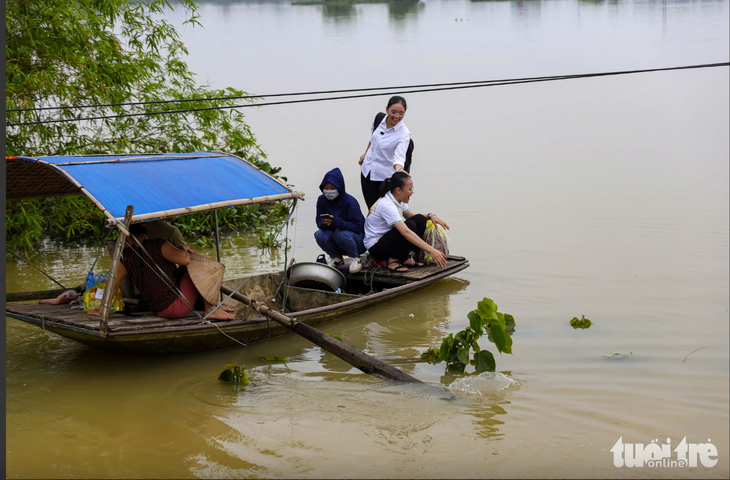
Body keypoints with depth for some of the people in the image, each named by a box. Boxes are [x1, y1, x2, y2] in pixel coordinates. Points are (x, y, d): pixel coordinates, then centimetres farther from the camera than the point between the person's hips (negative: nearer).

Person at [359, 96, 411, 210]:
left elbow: (399, 156, -35)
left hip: (385, 176, -4)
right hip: (367, 170, 4)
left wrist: (399, 169, -56)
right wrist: (365, 153, 26)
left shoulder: (404, 134, -22)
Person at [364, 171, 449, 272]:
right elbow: (406, 232, -37)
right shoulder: (387, 205, -27)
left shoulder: (398, 200, 1)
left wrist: (430, 216, -4)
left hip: (388, 239, 9)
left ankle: (405, 258, -1)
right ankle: (393, 261, -14)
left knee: (420, 219, -3)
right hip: (375, 247, -9)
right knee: (410, 225, -28)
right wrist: (431, 250, -41)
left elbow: (411, 216, 18)